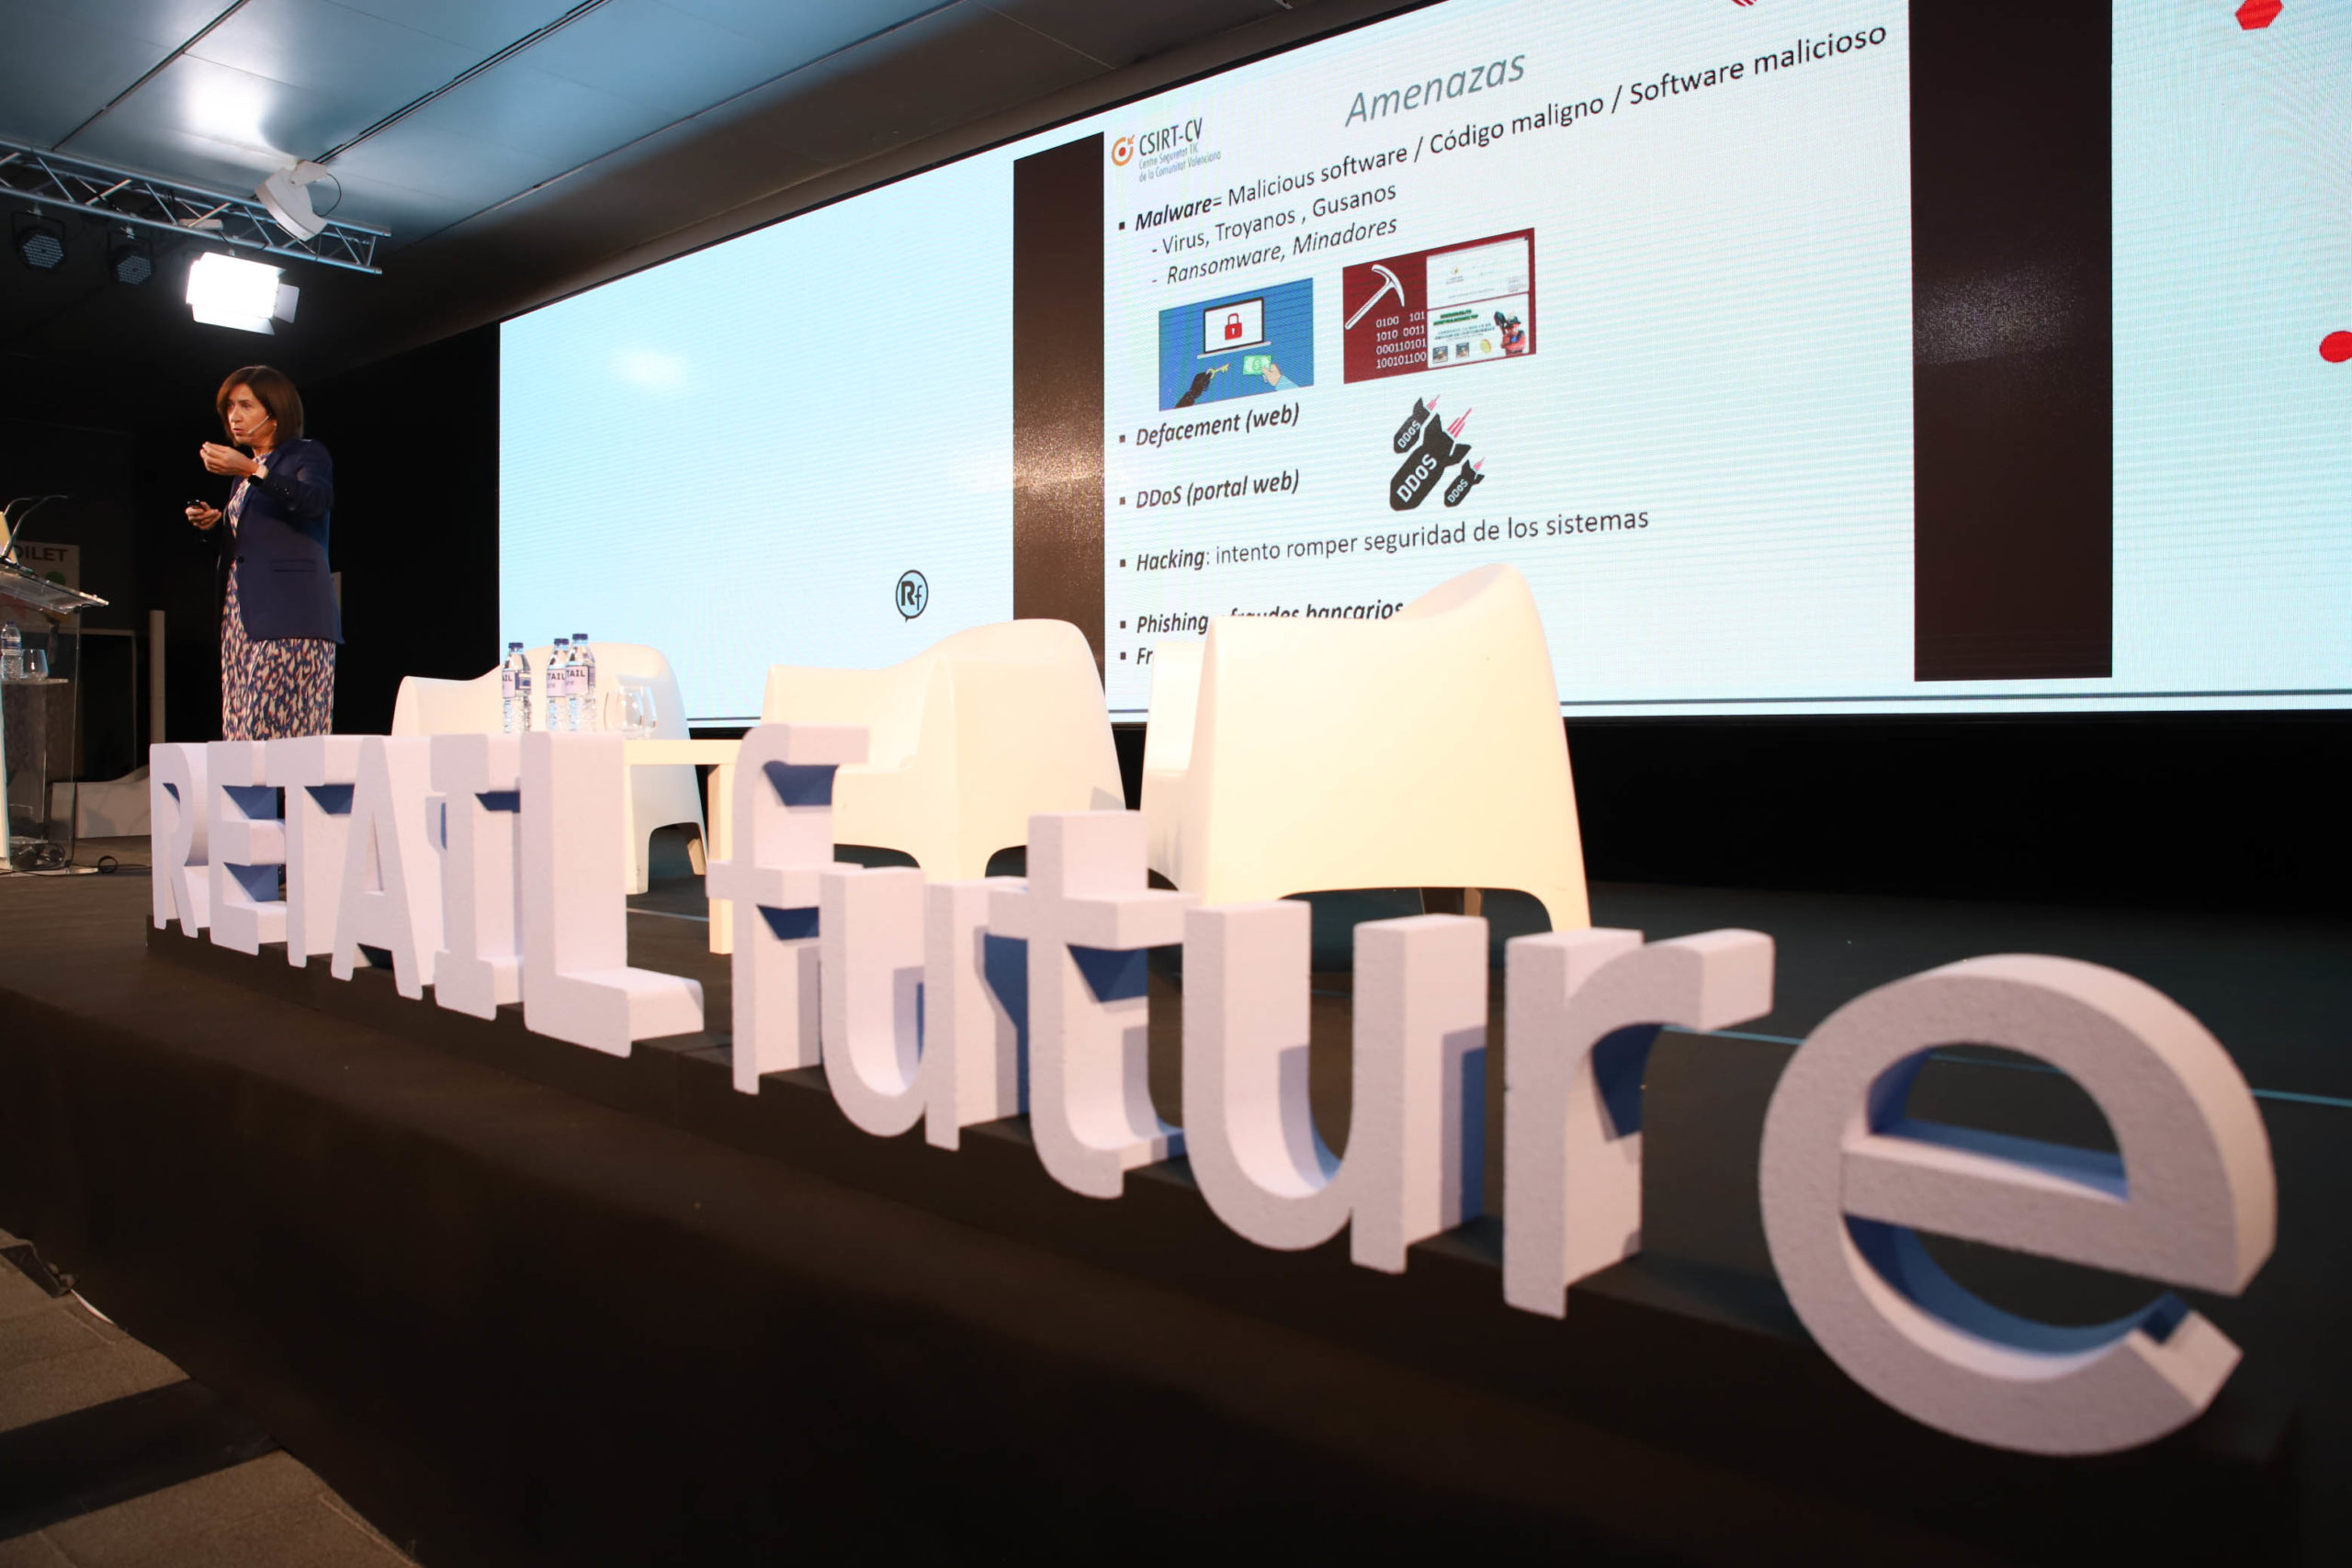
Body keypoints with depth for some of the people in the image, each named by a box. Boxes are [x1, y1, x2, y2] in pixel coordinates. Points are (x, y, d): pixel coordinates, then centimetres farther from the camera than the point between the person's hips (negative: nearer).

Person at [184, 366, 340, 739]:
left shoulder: (307, 455, 3)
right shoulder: (246, 468, 24)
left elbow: (316, 499, -20)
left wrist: (251, 471, -29)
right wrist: (212, 524, 8)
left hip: (290, 616, -7)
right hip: (242, 620, 8)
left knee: (280, 727, -14)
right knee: (243, 732, 1)